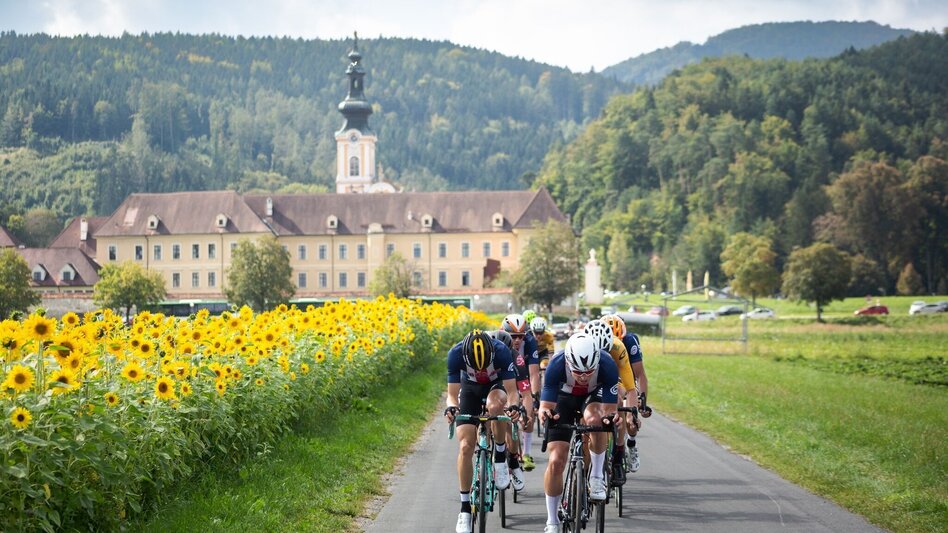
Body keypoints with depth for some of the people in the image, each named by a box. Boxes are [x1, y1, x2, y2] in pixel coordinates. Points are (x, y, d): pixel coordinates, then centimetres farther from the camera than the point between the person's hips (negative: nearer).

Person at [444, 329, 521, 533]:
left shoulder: (501, 351, -35)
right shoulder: (455, 354, -32)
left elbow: (511, 391, -30)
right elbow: (452, 394, -26)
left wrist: (513, 406, -51)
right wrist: (451, 408, -48)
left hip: (496, 385, -1)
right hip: (470, 388, 1)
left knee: (495, 405, -38)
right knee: (465, 447, -12)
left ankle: (500, 459, -15)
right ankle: (465, 509, -3)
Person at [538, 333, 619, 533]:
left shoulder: (607, 365, -35)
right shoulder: (556, 365, -35)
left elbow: (609, 410, -31)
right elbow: (546, 405, -30)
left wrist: (612, 418, -52)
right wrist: (545, 412, -52)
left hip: (594, 395, 0)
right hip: (564, 397, 0)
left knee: (594, 418, -37)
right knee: (556, 461, -10)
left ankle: (597, 476, -16)